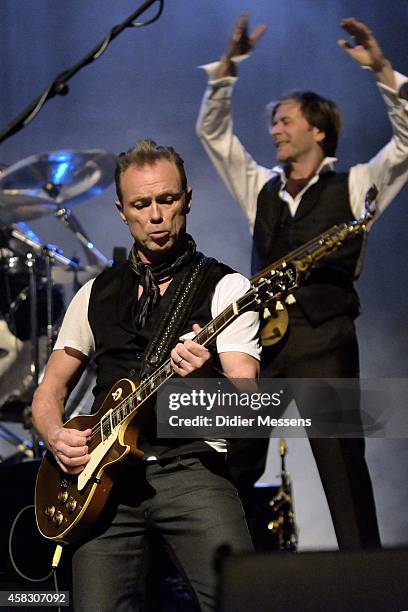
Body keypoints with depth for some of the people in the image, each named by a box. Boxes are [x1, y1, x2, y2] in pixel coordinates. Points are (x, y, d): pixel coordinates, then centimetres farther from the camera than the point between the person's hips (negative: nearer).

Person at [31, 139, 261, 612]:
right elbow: (48, 392, 21)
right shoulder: (96, 294, 18)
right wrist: (58, 438, -1)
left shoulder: (224, 287, 5)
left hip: (192, 469, -3)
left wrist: (202, 380, -27)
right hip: (104, 474, 3)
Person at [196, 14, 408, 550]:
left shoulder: (353, 188, 5)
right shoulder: (260, 188, 18)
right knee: (236, 462, 2)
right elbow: (212, 130, 19)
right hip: (261, 335, 4)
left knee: (343, 465, -6)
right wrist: (229, 65, 8)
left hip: (324, 340, -4)